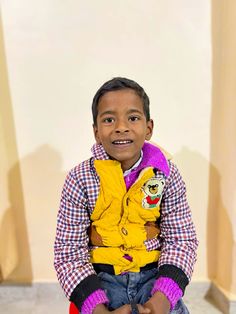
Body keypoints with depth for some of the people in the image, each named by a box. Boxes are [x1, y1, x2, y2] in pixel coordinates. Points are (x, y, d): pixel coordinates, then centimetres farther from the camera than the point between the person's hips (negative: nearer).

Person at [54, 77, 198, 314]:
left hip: (155, 274, 2)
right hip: (101, 278, -2)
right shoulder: (80, 179, -13)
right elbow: (68, 252, -10)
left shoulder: (167, 174, -8)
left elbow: (181, 239, -5)